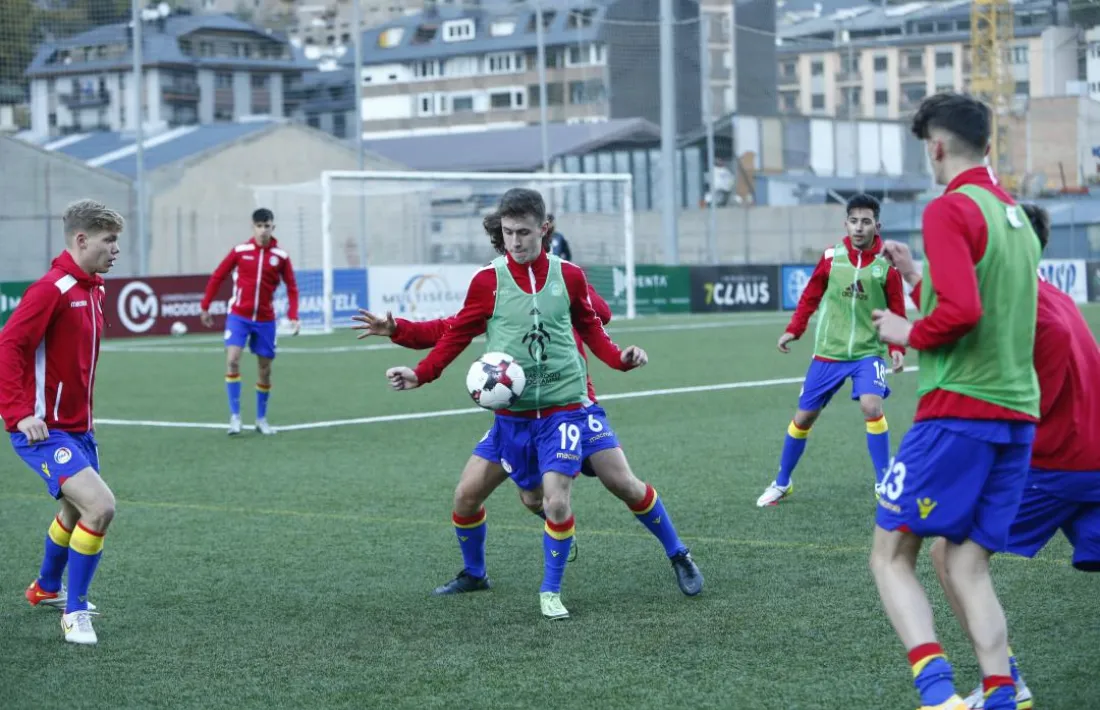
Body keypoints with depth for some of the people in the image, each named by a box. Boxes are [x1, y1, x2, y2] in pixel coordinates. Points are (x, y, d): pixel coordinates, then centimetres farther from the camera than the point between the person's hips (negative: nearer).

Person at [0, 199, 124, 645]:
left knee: (78, 510, 25)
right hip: (44, 430, -10)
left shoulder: (92, 290, 9)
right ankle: (74, 612, -6)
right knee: (100, 507, -21)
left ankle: (46, 589, 49)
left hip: (77, 427, 10)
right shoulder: (52, 289, -19)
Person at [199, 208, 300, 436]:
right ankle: (235, 416, -12)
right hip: (238, 315, -1)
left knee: (264, 368, 7)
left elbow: (291, 288, 4)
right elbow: (217, 277, 4)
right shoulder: (240, 251, -4)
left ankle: (261, 419, 23)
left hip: (265, 320, 1)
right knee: (232, 360, -18)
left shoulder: (280, 256, -2)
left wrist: (293, 317, -8)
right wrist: (205, 307, 5)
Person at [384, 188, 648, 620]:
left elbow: (590, 327, 11)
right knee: (466, 495, 3)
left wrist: (620, 358, -5)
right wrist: (421, 374, -7)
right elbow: (459, 333, 4)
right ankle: (473, 574, 30)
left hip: (562, 410, -2)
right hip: (510, 414, 2)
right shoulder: (488, 280, -3)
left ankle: (551, 592, 6)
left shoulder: (568, 275, -2)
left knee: (556, 501, -16)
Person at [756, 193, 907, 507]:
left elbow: (897, 311, -2)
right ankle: (781, 483, 29)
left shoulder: (886, 264, -8)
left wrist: (897, 348, -14)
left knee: (872, 406, -25)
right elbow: (810, 296, 7)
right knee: (804, 416, 8)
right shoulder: (831, 257, -4)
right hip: (828, 352, 2)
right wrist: (793, 330, -1)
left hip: (868, 352, -2)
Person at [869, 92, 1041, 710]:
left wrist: (908, 333, -4)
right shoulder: (1017, 216, 15)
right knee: (967, 569, 10)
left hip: (958, 410, -7)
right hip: (1018, 412, 7)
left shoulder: (950, 209, -10)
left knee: (891, 556, 1)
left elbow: (961, 310, -21)